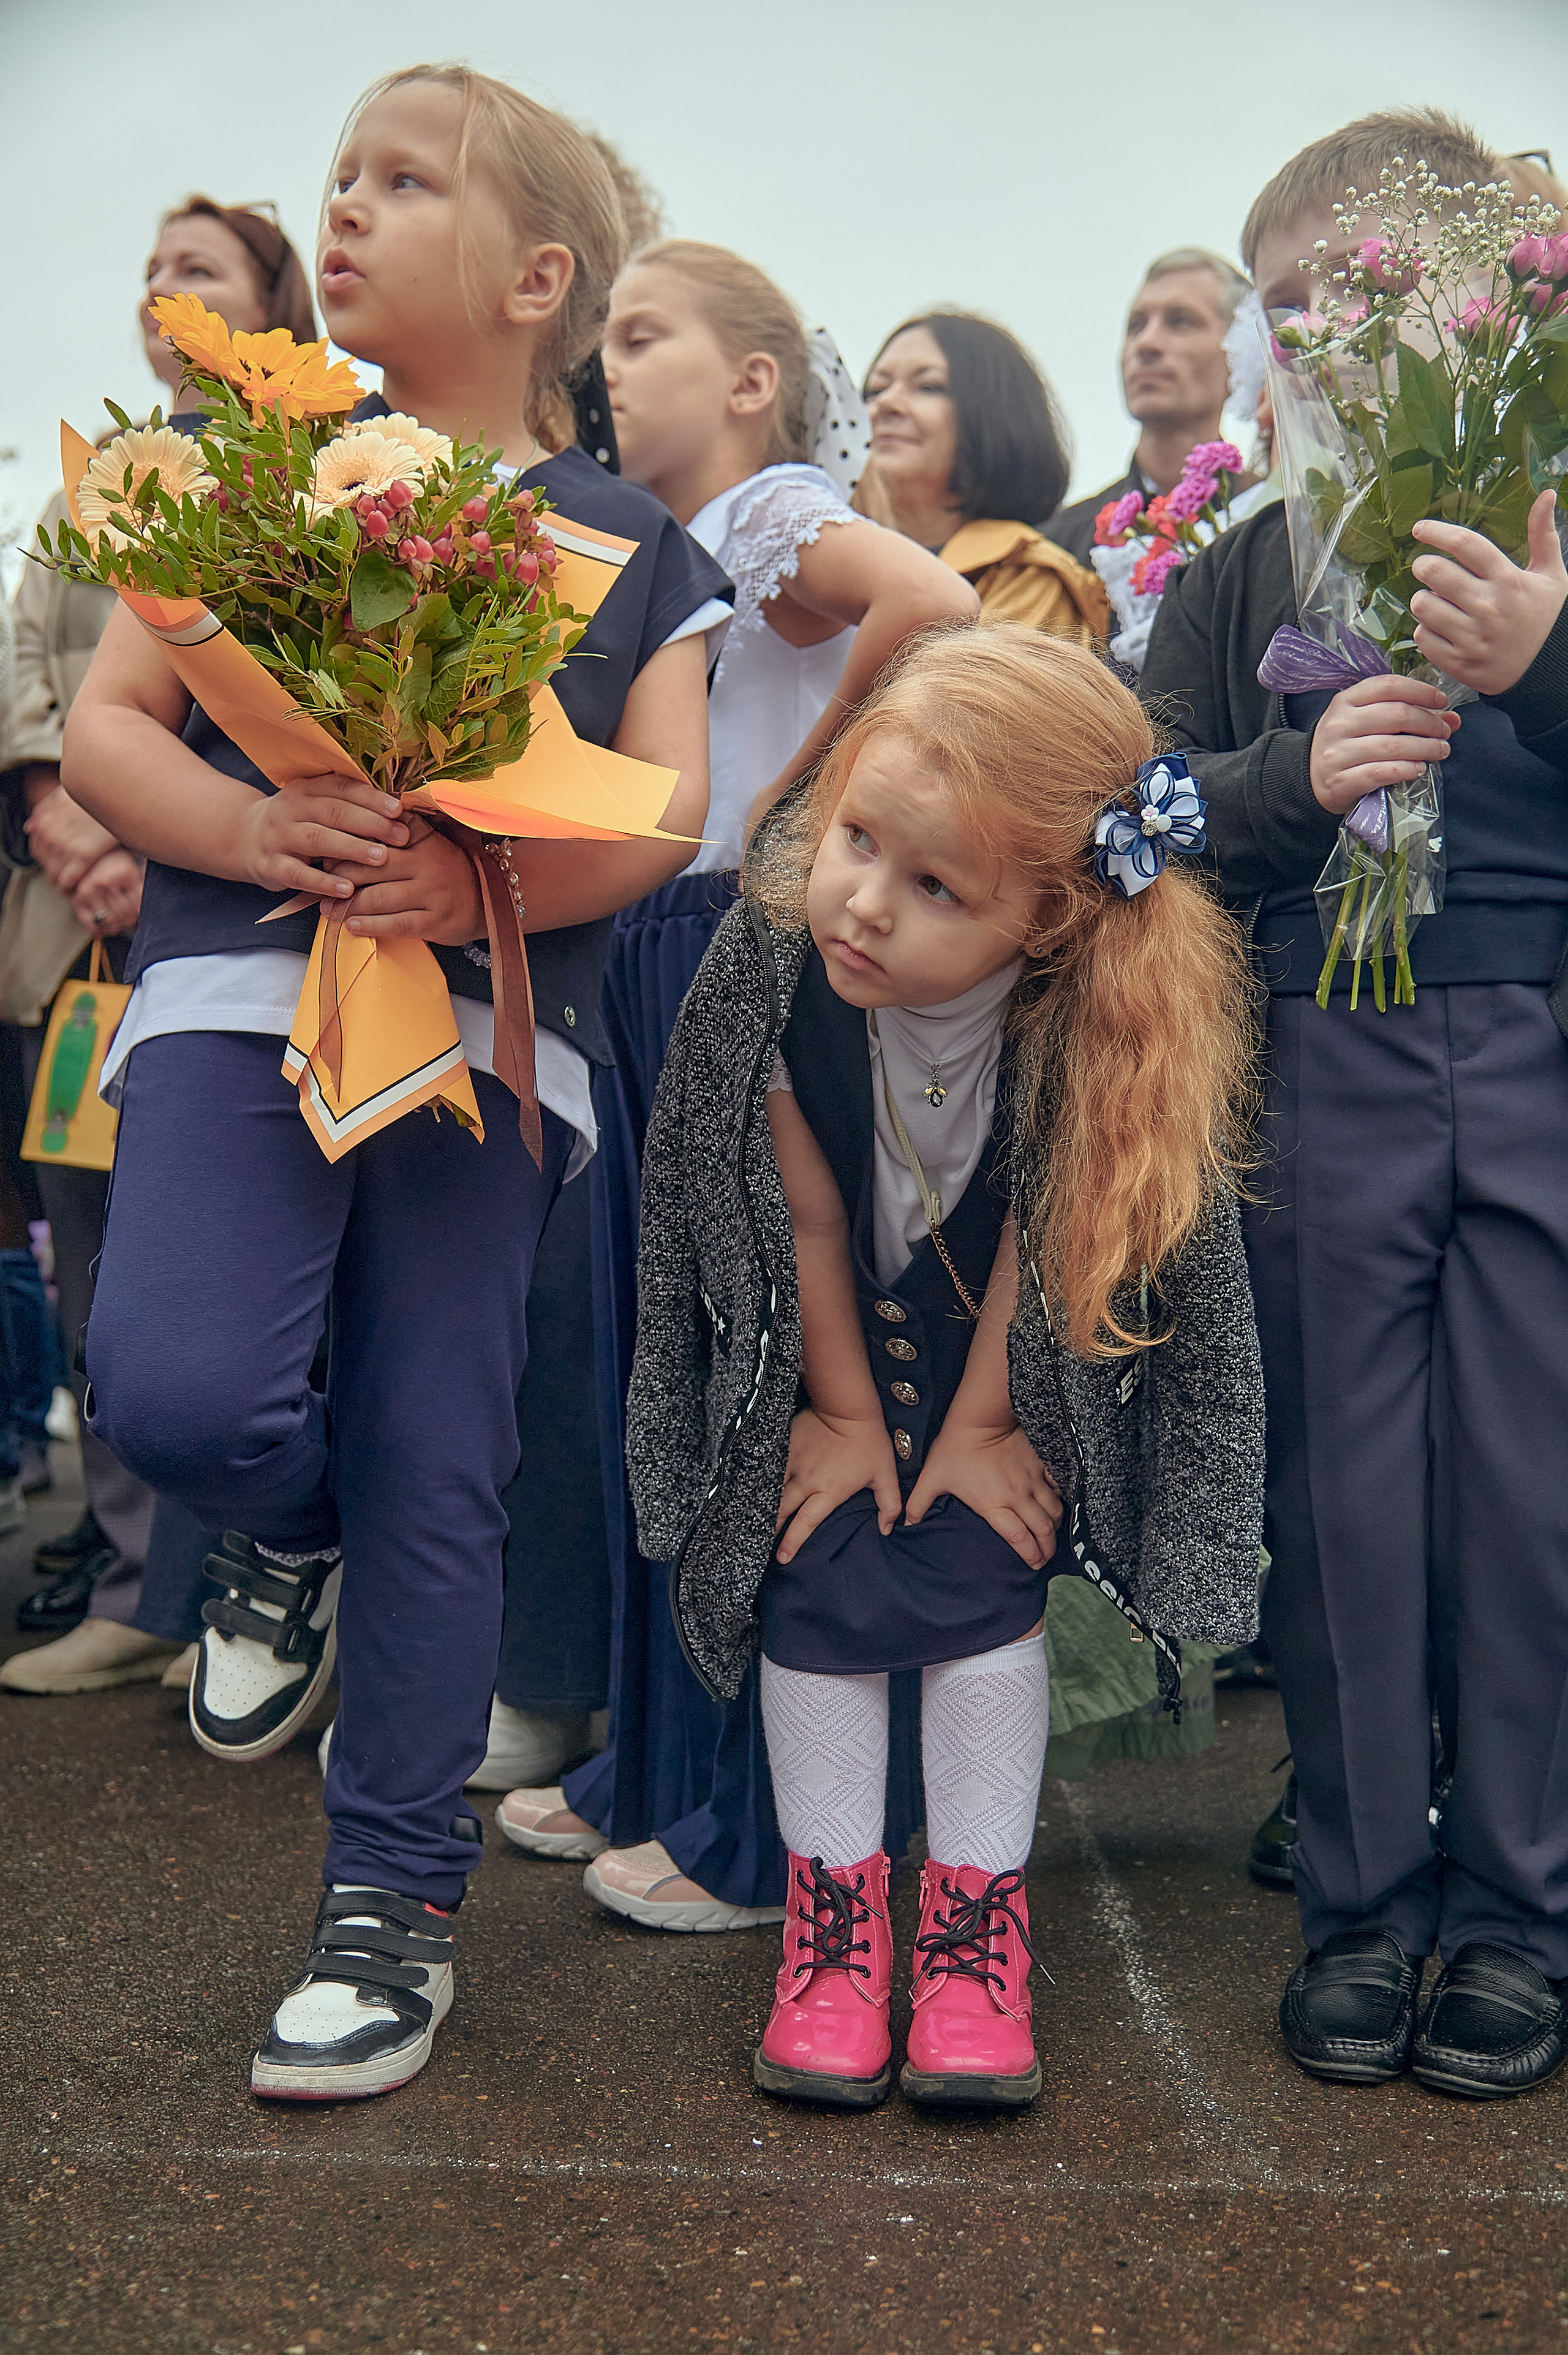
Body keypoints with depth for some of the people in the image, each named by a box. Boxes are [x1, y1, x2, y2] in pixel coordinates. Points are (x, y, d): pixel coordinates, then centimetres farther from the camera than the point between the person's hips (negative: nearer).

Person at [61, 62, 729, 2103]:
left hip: (493, 1027, 0)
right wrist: (261, 832, -14)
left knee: (432, 1473, 0)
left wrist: (487, 879, -19)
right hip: (243, 980, 1)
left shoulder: (627, 541, 12)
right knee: (173, 1391, -21)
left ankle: (398, 1901, 16)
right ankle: (290, 1537, 16)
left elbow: (668, 805, 2)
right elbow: (105, 727, 8)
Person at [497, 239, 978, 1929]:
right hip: (636, 967, 9)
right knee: (654, 1373, 13)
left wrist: (788, 796, -19)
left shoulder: (777, 509, -8)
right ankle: (656, 1767, 27)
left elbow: (934, 602, -29)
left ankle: (766, 1828, 8)